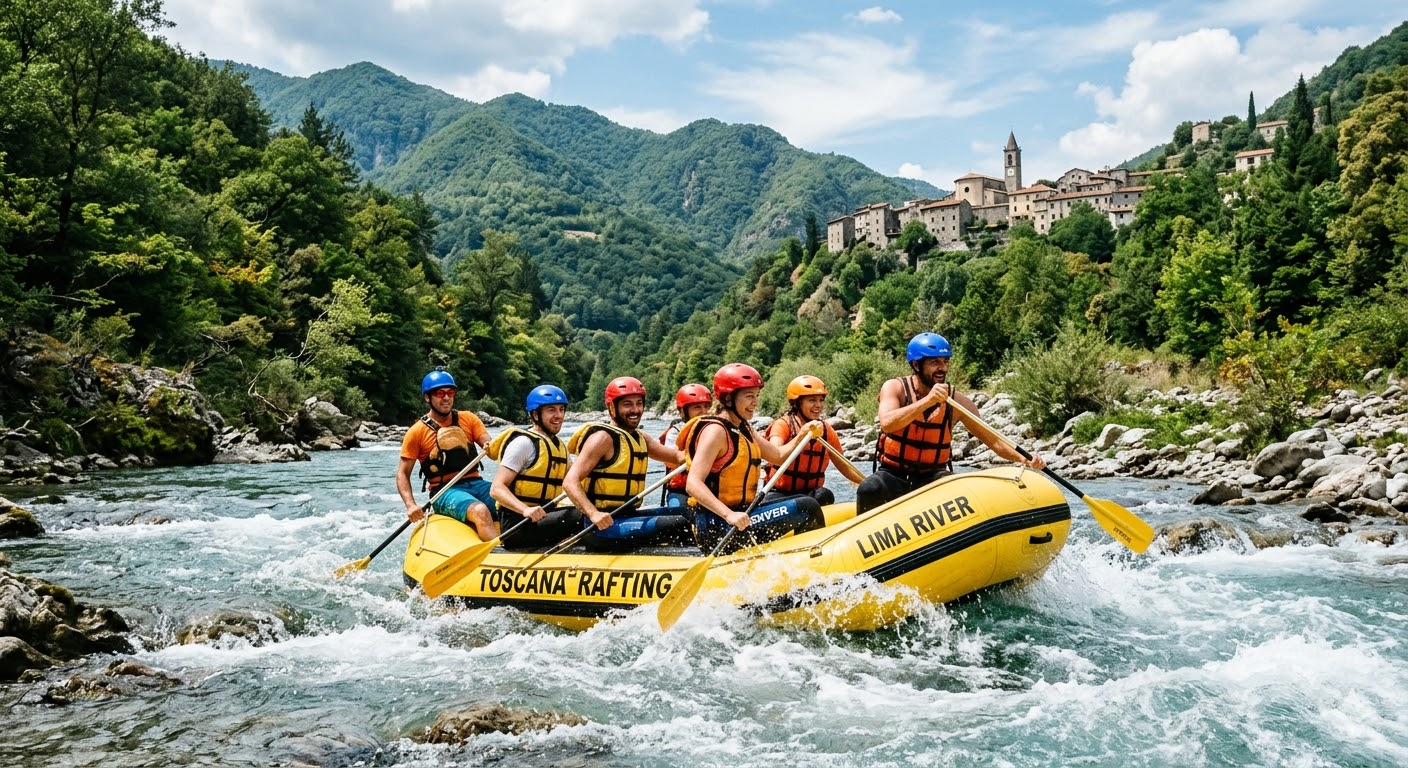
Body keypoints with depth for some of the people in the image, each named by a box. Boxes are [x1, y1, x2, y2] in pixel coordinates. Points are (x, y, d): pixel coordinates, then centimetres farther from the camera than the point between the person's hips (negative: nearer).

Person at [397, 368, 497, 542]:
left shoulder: (468, 419, 12)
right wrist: (411, 505, -13)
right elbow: (402, 473, 3)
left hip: (476, 484, 4)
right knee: (480, 511, -36)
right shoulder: (418, 431, 3)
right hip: (444, 491, -4)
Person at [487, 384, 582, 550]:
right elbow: (496, 489, -17)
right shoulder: (524, 442, -9)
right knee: (581, 516, -29)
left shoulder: (560, 446, 20)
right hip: (517, 524, -9)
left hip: (545, 515, 9)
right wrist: (526, 510, -33)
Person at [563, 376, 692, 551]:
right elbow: (570, 482, -19)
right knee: (680, 524, -20)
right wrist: (594, 514, -35)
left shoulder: (640, 438, 17)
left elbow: (676, 456, 17)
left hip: (627, 515, 10)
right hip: (604, 525, -10)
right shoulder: (603, 437, -11)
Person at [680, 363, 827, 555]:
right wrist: (729, 515, -36)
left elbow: (779, 456, 20)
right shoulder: (716, 430, -16)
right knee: (807, 507, -12)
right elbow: (693, 484, -25)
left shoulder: (743, 428, 13)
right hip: (717, 527, -10)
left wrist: (802, 435, 2)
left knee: (803, 500, 23)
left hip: (738, 513, 10)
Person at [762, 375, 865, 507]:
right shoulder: (783, 424, -7)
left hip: (812, 493, 4)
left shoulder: (827, 430, 8)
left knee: (825, 495, -29)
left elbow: (844, 467, 18)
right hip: (779, 493, -4)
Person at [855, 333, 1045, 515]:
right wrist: (927, 401, -35)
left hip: (933, 478, 2)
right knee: (870, 490, -32)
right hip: (893, 475, -2)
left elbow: (994, 441, 0)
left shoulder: (957, 402, -2)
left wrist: (1024, 459, -18)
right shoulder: (895, 388, -7)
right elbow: (887, 423, -27)